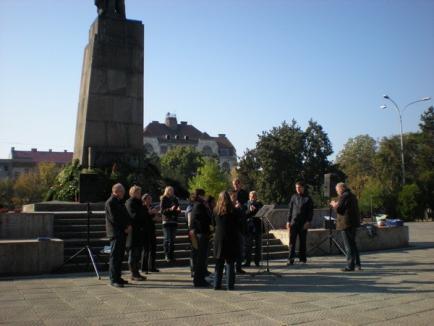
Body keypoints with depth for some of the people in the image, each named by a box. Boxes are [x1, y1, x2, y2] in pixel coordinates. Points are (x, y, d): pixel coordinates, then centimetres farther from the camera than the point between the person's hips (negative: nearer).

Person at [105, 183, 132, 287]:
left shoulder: (119, 202, 18)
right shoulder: (110, 202, -11)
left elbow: (125, 215, 18)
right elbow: (114, 218, -16)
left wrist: (129, 225, 0)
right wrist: (125, 228, -10)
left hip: (122, 232, 9)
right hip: (115, 233, -9)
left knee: (120, 255, 12)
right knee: (115, 256, -7)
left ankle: (117, 277, 19)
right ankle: (113, 279, -4)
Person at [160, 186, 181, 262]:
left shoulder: (175, 199, 14)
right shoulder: (163, 199, -1)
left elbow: (178, 210, 18)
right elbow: (162, 211, -9)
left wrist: (178, 210, -5)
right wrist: (170, 209, -22)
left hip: (174, 221, 5)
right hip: (166, 221, -5)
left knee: (172, 239, 6)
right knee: (167, 239, -7)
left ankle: (172, 255, 12)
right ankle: (167, 255, -3)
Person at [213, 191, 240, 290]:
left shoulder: (216, 211, 0)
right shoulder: (233, 211, -7)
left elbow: (213, 223, 10)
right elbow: (239, 223, -2)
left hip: (219, 239, 2)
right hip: (232, 238, -2)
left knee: (219, 263, 10)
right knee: (230, 263, 4)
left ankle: (217, 285, 11)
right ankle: (230, 285, 4)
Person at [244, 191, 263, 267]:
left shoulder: (259, 204, 11)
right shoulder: (246, 204, 5)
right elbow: (244, 214, -6)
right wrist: (250, 210, -21)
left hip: (258, 227, 2)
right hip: (249, 227, -2)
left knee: (258, 245, 6)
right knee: (248, 245, 0)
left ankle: (257, 261, 14)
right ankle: (247, 261, 6)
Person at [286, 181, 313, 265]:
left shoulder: (307, 198, 3)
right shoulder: (294, 197, 10)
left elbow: (311, 211, 0)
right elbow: (290, 210, 12)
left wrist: (308, 221, -11)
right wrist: (288, 221, 5)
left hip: (303, 223, -1)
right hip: (293, 222, 2)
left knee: (302, 241, 5)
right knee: (292, 241, -4)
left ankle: (302, 258, 14)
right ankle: (291, 259, -4)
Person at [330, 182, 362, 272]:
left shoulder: (344, 196, -15)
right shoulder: (352, 196, 16)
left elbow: (339, 209, -18)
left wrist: (334, 204, 1)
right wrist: (336, 204, 18)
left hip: (346, 224, -9)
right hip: (354, 223, 9)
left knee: (348, 246, -5)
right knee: (353, 244, 18)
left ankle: (350, 266, -2)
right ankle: (357, 264, 22)